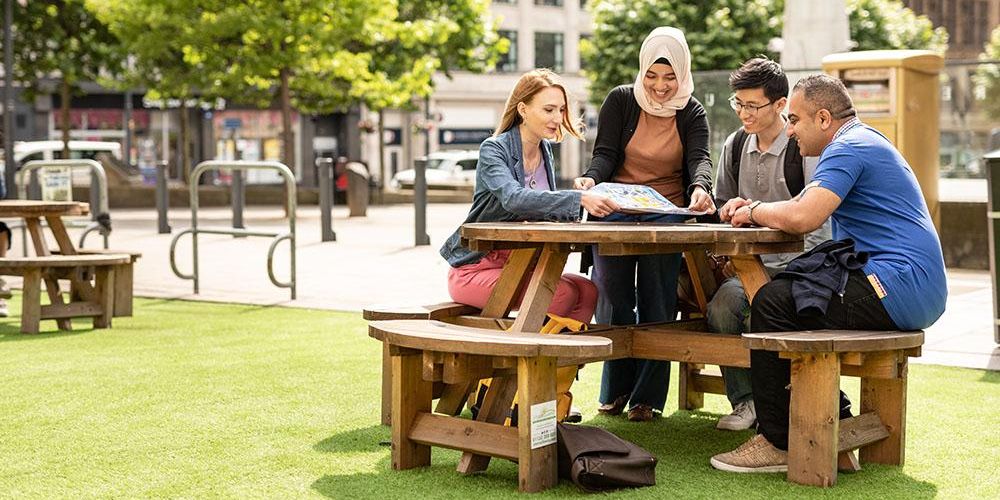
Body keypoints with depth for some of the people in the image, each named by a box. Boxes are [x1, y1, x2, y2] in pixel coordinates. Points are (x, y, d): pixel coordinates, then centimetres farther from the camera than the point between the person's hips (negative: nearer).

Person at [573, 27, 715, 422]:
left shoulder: (692, 114, 3)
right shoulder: (620, 101, 1)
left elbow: (699, 158, -11)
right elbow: (605, 153, -5)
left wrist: (700, 188, -35)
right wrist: (590, 180, -27)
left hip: (667, 219, 0)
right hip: (616, 216, 0)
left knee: (657, 303, -3)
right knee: (613, 298, -2)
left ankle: (647, 396, 6)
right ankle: (615, 389, 14)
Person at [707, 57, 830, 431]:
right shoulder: (735, 145, 13)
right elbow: (722, 207, 25)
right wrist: (729, 210, 1)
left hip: (798, 266, -5)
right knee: (720, 308, -25)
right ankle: (746, 401, -7)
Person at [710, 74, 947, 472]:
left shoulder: (849, 148, -11)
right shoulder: (863, 141, 24)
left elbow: (802, 218, -24)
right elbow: (801, 207, 26)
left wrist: (755, 211, -5)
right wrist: (754, 208, 11)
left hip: (899, 287, -11)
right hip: (918, 292, 11)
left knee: (771, 302, -15)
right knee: (786, 296, 18)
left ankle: (777, 443, -12)